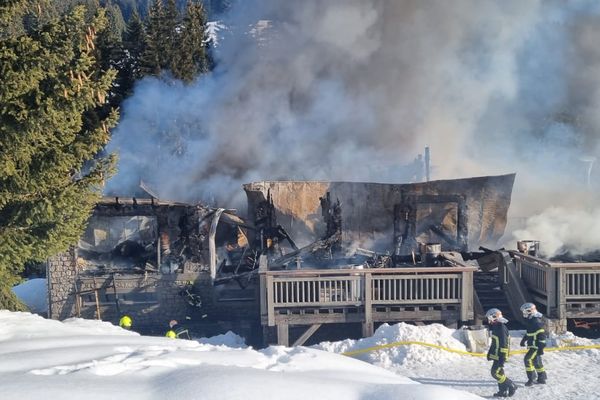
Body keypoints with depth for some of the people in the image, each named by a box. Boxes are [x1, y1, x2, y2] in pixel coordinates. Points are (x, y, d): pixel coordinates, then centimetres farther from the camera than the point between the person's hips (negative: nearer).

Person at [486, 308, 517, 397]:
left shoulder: (501, 328, -20)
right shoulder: (496, 327, 12)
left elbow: (504, 344, -23)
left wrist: (502, 357, -24)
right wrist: (490, 353, 25)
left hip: (500, 356, -10)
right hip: (496, 355, 10)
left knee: (496, 372, -10)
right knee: (499, 372, 12)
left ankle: (511, 386, -2)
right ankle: (503, 391, 17)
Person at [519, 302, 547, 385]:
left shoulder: (536, 321, -20)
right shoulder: (530, 320, 10)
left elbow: (542, 334, -23)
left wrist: (541, 347, -24)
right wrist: (524, 339, 34)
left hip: (536, 346, -10)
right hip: (532, 345, 10)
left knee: (528, 359, -14)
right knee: (536, 361, 17)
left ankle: (531, 379, -10)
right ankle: (542, 378, 29)